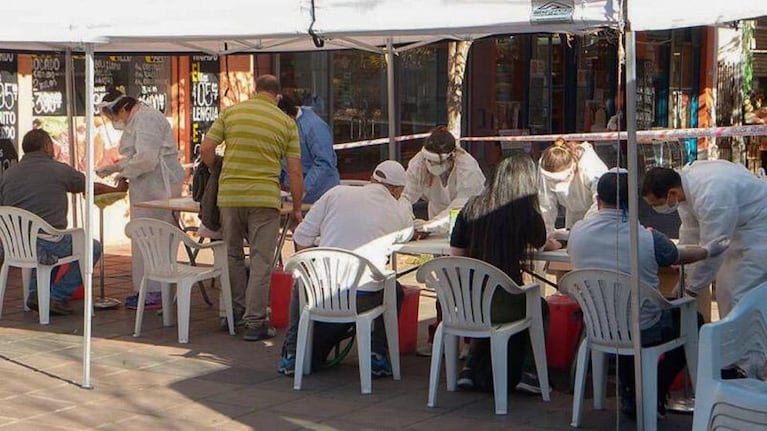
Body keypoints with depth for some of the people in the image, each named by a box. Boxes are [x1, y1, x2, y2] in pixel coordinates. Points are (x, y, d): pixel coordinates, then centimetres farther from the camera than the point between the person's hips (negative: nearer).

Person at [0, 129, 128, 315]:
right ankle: (58, 296, 10)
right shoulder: (59, 170, -1)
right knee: (93, 248, 17)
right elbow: (91, 187, 15)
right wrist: (118, 188, 35)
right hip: (48, 243, -6)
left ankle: (36, 291, 22)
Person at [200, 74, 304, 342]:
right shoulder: (286, 123, 3)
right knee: (261, 260, 2)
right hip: (265, 197, -2)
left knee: (233, 255, 19)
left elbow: (206, 149, 2)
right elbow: (295, 172, 1)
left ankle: (237, 311, 29)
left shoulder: (231, 112, 6)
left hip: (229, 195, 2)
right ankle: (255, 322, 0)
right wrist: (297, 208, 9)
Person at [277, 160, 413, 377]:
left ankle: (292, 353, 29)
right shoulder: (402, 214, 7)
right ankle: (377, 354, 21)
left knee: (300, 286, 37)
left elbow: (301, 237, 9)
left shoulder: (337, 193, 7)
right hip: (364, 299, -1)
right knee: (395, 292, 33)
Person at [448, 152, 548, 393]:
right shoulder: (526, 213, -9)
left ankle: (473, 368, 28)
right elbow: (540, 243, 12)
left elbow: (455, 254, 8)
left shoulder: (472, 207, 1)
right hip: (505, 304, -4)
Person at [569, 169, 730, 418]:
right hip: (644, 332, -4)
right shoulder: (648, 239, -21)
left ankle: (629, 394, 33)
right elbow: (679, 257, 0)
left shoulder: (578, 232, -11)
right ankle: (655, 393, 17)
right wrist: (708, 251, 24)